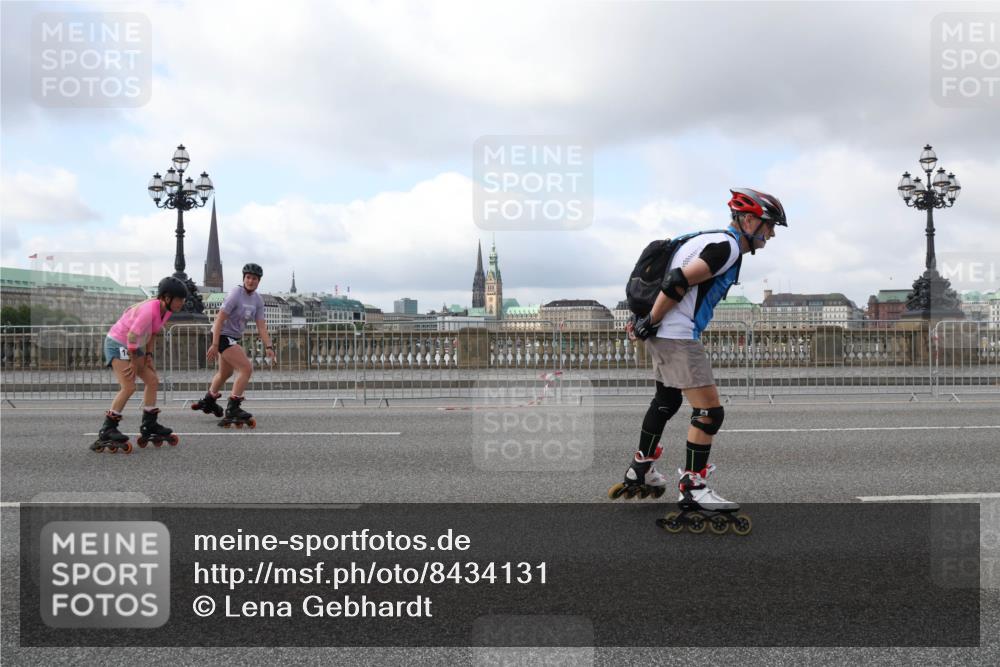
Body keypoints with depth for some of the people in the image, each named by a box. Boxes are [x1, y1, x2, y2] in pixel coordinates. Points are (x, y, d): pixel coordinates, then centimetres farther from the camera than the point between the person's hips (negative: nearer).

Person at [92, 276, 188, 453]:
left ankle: (149, 427, 15)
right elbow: (132, 336, -27)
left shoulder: (166, 310, 0)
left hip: (134, 347, 10)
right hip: (118, 344, -10)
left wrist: (148, 355, 5)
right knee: (129, 387, -19)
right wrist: (134, 362, -17)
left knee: (153, 381, 7)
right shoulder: (149, 310, -29)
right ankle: (106, 432, -12)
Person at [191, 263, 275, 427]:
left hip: (234, 337, 9)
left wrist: (268, 346, -12)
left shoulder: (258, 300, 2)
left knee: (226, 373, 26)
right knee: (247, 369, -18)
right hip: (223, 335, -9)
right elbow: (220, 318, -21)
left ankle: (208, 401, 49)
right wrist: (214, 345, -25)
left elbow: (261, 325, 1)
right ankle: (232, 409, -13)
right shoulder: (236, 294, -19)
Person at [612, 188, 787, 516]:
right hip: (679, 337, -11)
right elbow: (678, 281, -22)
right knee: (710, 412, -7)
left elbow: (674, 281, 20)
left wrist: (645, 320, 18)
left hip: (662, 334, 11)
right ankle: (692, 488, -2)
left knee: (666, 402, 24)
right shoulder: (727, 246, -14)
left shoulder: (712, 240, 18)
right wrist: (649, 323, -14)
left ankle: (640, 471, 37)